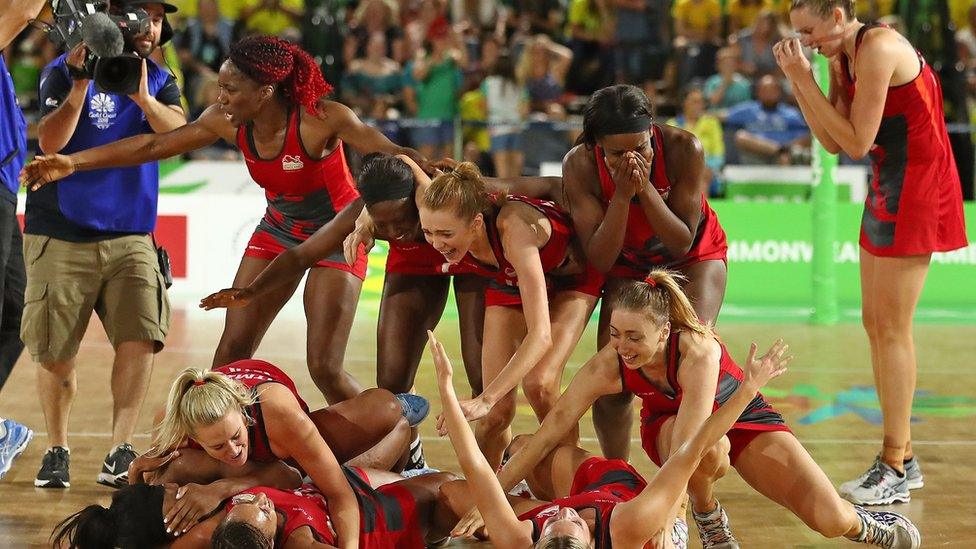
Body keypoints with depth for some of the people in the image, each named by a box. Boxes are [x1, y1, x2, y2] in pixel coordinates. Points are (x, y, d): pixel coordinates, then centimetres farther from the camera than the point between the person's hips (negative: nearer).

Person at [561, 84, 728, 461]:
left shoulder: (682, 148, -32)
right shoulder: (579, 165, -29)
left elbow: (682, 243, -27)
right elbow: (600, 260, -28)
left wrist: (646, 187, -40)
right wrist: (622, 194, -40)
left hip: (694, 257, -1)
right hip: (628, 264, 2)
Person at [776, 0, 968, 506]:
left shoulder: (878, 48, -19)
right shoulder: (842, 58, 9)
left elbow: (857, 142, -19)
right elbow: (835, 144, 8)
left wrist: (806, 80, -16)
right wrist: (798, 81, 1)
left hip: (918, 188, -10)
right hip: (888, 188, 10)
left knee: (892, 328, -8)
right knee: (875, 323, 10)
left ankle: (895, 471, -4)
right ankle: (900, 458, 16)